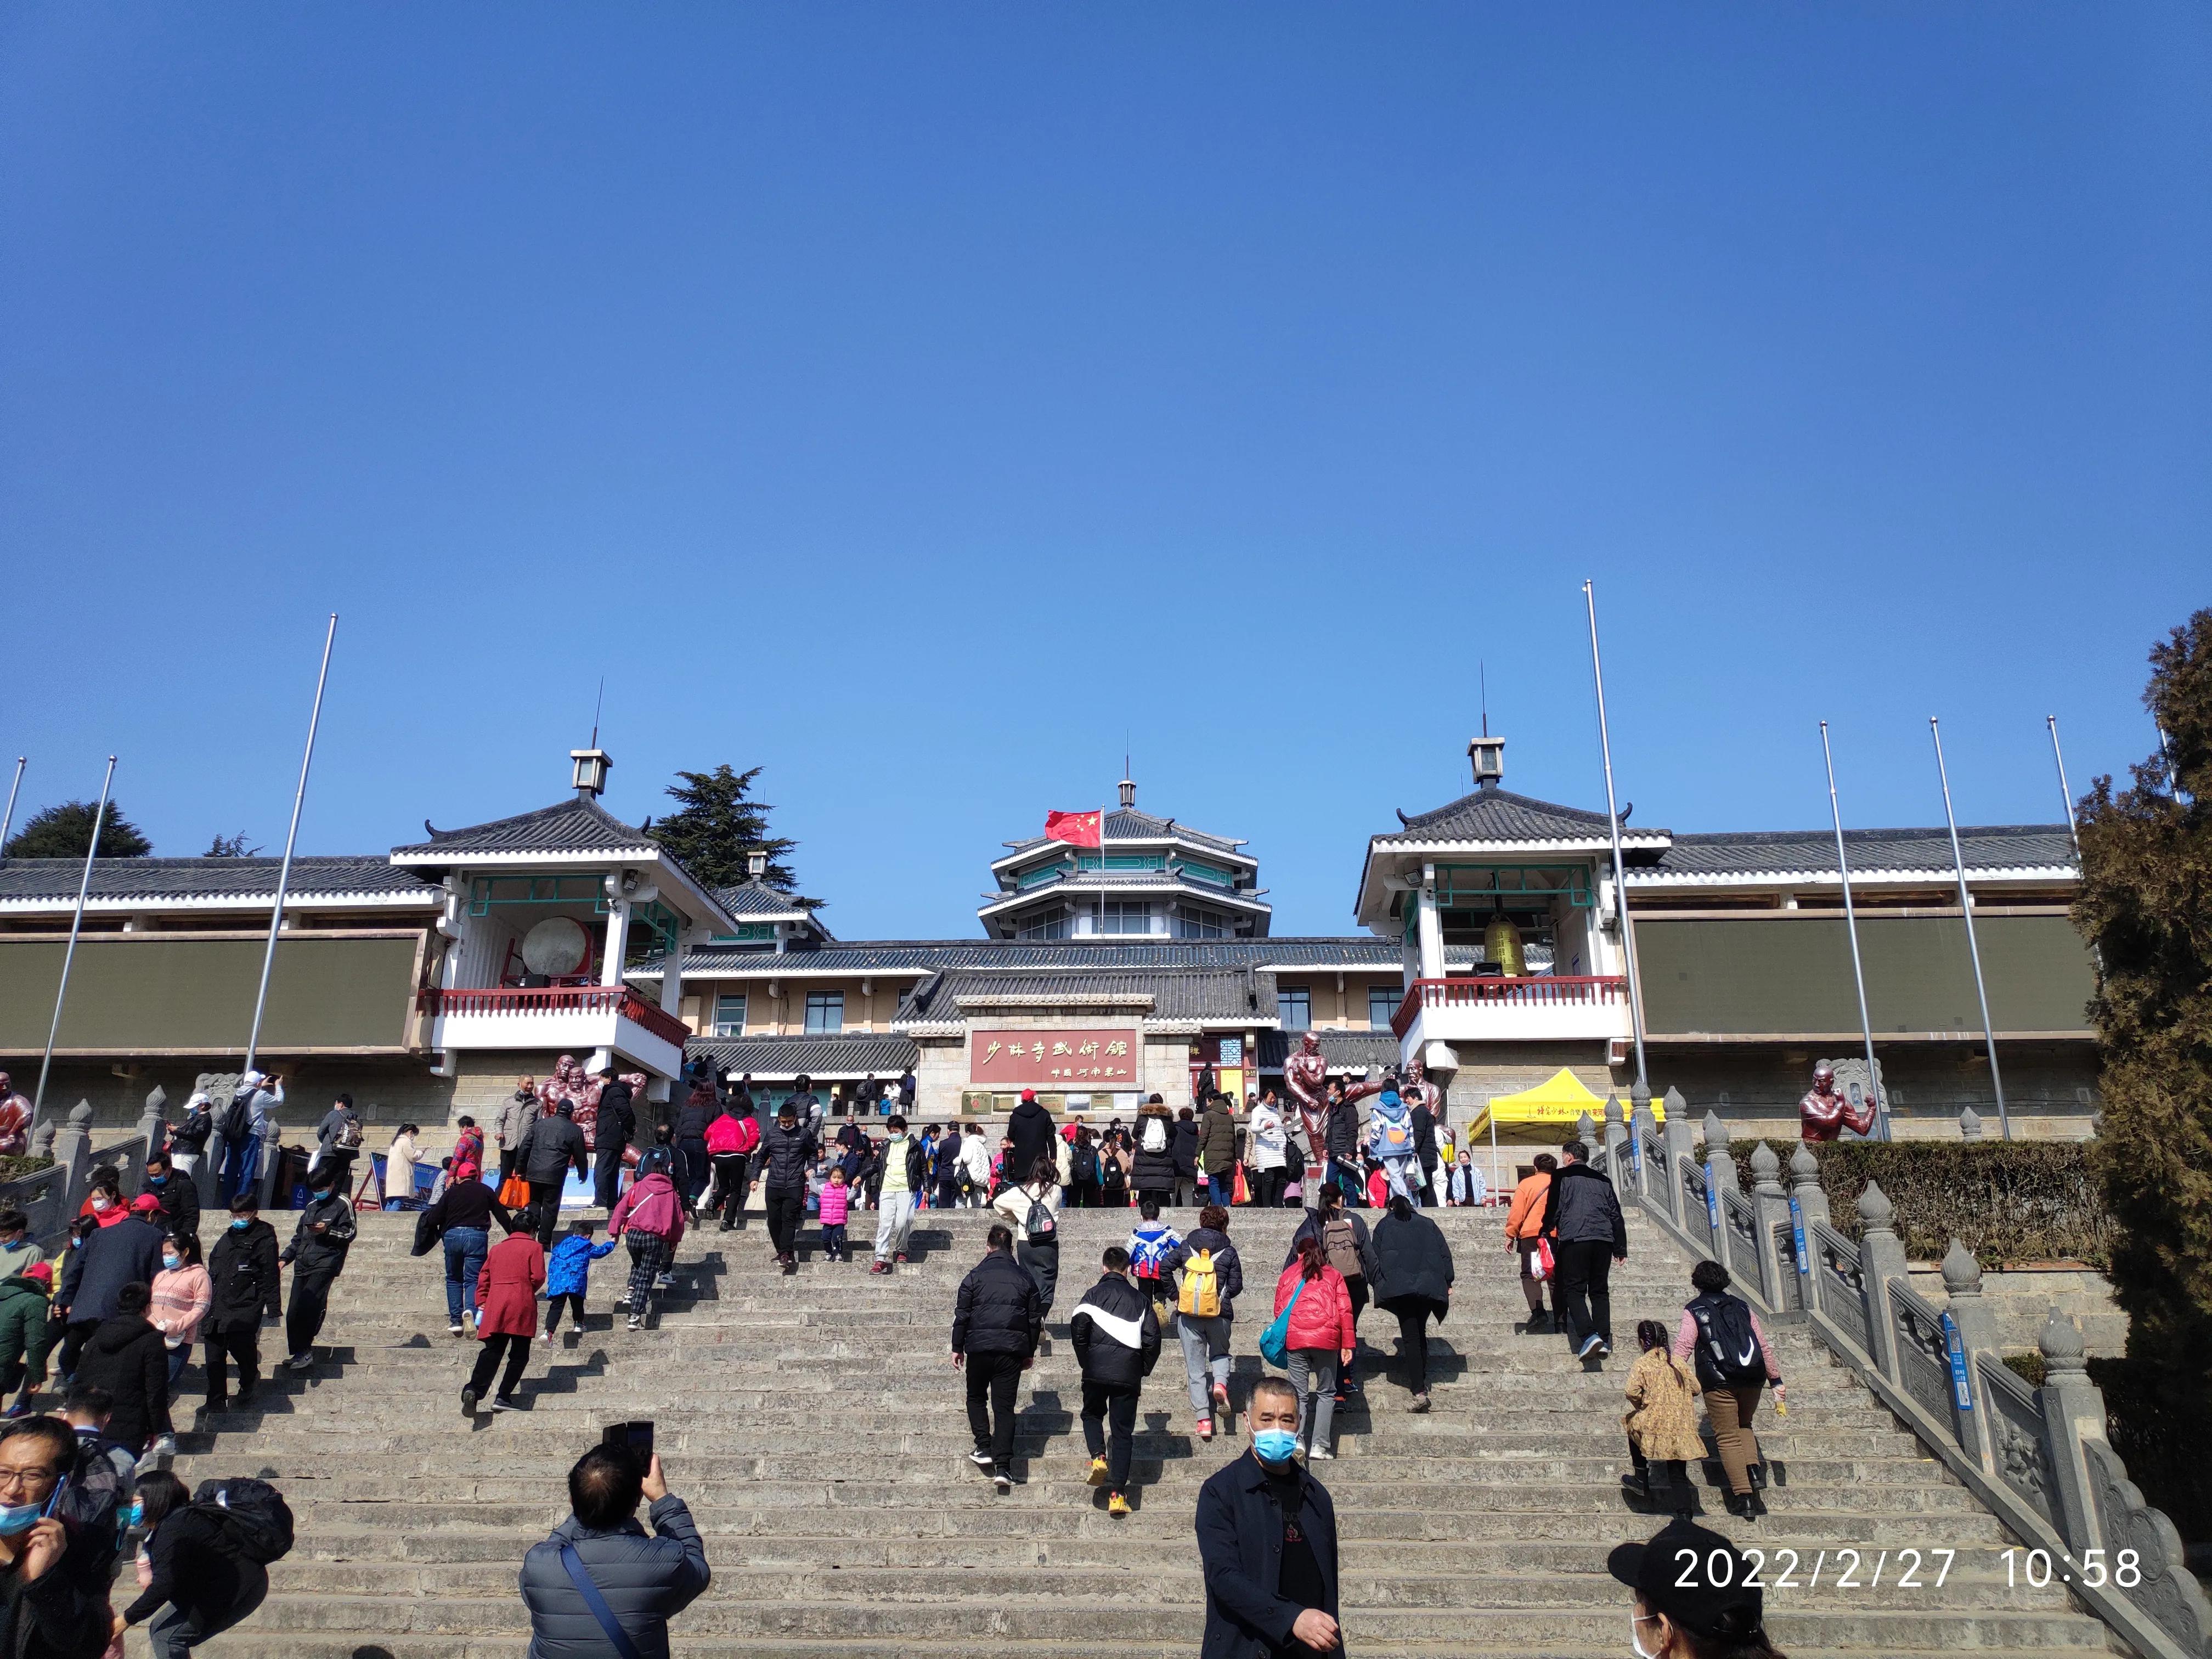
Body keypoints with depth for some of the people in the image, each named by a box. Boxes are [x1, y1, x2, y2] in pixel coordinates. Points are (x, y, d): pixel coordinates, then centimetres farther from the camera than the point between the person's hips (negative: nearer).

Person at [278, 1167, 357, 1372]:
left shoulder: (342, 1204, 5)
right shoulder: (311, 1206, 24)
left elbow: (350, 1233, -1)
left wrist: (327, 1231, -14)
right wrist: (284, 1258, 20)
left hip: (325, 1262, -7)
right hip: (303, 1264, 7)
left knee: (307, 1304, -22)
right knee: (293, 1312, -2)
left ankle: (304, 1353, -16)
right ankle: (300, 1355, 5)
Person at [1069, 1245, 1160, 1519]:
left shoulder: (1094, 1294, 3)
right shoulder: (1141, 1299, 10)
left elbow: (1078, 1329, -8)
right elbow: (1152, 1339, 5)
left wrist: (1085, 1361, 6)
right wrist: (1143, 1371, 16)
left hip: (1096, 1371, -1)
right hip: (1129, 1374, 1)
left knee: (1092, 1414, 24)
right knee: (1123, 1431, 7)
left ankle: (1098, 1457, -2)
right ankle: (1117, 1493, -1)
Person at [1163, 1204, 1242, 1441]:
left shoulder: (1185, 1246, 6)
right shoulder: (1229, 1251, 1)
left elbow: (1164, 1267, 0)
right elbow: (1236, 1287, 0)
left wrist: (1175, 1295, 9)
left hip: (1189, 1314, 1)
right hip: (1219, 1314, -1)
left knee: (1195, 1368, 7)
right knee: (1220, 1353, 25)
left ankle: (1203, 1419, 0)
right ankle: (1220, 1382, -5)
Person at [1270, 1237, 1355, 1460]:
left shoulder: (1288, 1274, 15)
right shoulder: (1334, 1276, 13)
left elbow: (1278, 1309, 13)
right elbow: (1345, 1311, 5)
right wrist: (1347, 1345, 5)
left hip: (1295, 1339, 1)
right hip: (1326, 1339, -1)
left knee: (1299, 1394, 7)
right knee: (1326, 1393, 9)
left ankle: (1298, 1442, -5)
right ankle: (1319, 1446, -1)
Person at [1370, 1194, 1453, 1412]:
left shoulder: (1384, 1226, 17)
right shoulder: (1427, 1223, 21)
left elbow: (1375, 1258, 10)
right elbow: (1445, 1253, 14)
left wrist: (1379, 1285, 13)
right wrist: (1447, 1283, 14)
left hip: (1399, 1286, -3)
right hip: (1430, 1285, 3)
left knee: (1410, 1336, -6)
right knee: (1420, 1331, 19)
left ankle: (1419, 1391, -15)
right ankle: (1421, 1379, 22)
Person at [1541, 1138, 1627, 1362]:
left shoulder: (1562, 1176, 8)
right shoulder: (1602, 1180, 21)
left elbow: (1553, 1210, -1)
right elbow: (1616, 1215, 20)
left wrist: (1547, 1237, 7)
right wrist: (1621, 1248, 22)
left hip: (1574, 1240, -5)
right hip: (1603, 1239, 5)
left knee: (1574, 1290, -3)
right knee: (1600, 1291, 9)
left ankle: (1589, 1335, -21)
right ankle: (1604, 1341, 1)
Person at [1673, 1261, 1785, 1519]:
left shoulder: (1694, 1311, 2)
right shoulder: (1741, 1306, 14)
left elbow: (1682, 1347, -10)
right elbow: (1764, 1345, 14)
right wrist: (1776, 1380, 20)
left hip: (1719, 1382, -4)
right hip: (1752, 1378, 4)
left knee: (1728, 1438, 4)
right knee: (1743, 1425, 26)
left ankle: (1744, 1497, -3)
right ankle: (1753, 1467, 3)